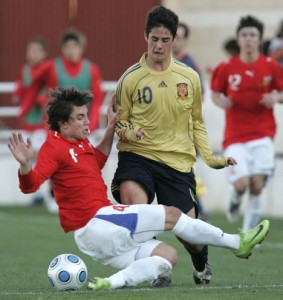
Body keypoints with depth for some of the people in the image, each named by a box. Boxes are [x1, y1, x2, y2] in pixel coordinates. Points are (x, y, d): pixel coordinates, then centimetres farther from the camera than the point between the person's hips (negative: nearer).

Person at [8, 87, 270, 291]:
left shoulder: (79, 143, 15)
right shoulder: (54, 146, -14)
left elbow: (97, 160, 36)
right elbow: (30, 184, -26)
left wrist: (111, 127, 28)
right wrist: (25, 165, -48)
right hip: (95, 223, -10)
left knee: (167, 255, 7)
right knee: (171, 215, -3)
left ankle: (115, 281, -15)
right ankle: (236, 243, 8)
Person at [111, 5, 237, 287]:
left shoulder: (189, 77, 7)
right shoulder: (130, 78, -1)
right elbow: (118, 122, 7)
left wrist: (210, 157, 8)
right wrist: (127, 132, -16)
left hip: (178, 160, 2)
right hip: (138, 155, -2)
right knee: (133, 200, -32)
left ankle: (201, 264, 34)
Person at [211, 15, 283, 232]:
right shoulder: (227, 68, 1)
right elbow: (215, 93, 13)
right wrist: (221, 101, -9)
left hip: (262, 135, 0)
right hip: (235, 137, 0)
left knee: (257, 186, -8)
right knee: (241, 184, -14)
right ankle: (235, 201, 25)